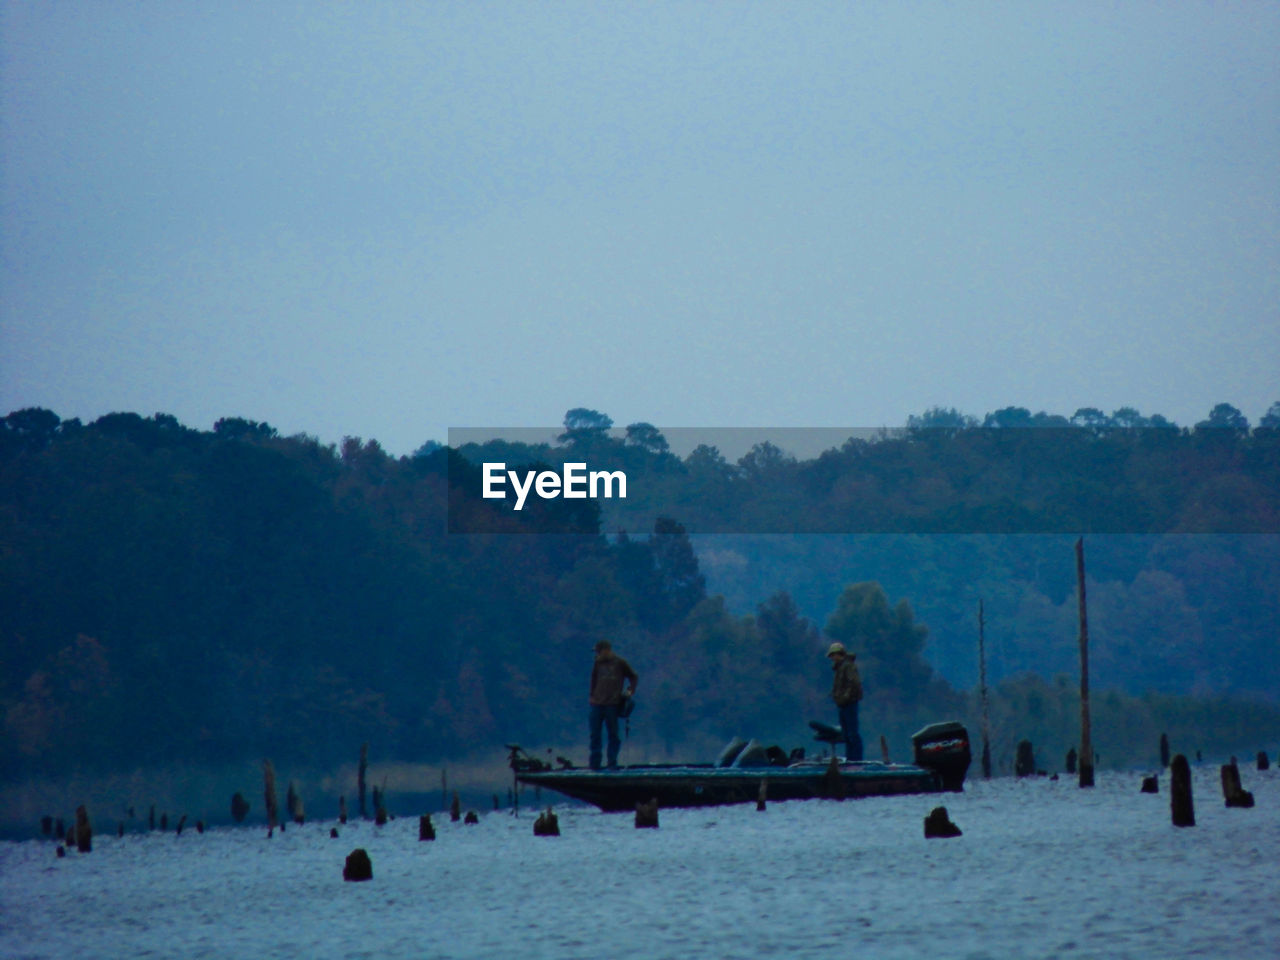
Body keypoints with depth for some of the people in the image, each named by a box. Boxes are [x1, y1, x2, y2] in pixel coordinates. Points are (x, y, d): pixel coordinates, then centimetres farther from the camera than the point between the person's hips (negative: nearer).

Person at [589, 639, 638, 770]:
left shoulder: (620, 663, 0)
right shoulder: (598, 663, 9)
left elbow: (633, 676, 12)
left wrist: (630, 691, 2)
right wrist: (592, 696, 13)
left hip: (613, 704, -3)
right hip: (597, 704, 3)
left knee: (613, 734, 1)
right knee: (595, 733, 1)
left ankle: (612, 763, 5)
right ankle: (594, 763, 5)